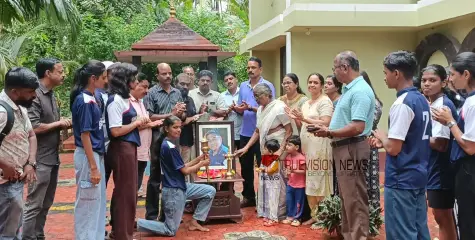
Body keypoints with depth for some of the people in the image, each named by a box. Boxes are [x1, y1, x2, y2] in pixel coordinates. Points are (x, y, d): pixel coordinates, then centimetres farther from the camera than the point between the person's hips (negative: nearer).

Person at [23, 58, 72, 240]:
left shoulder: (51, 95, 11)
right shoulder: (35, 95, -15)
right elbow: (33, 128, -22)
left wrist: (64, 124, 1)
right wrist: (58, 124, -11)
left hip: (52, 158, 9)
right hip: (40, 160, -9)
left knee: (46, 204, 16)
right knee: (34, 204, -1)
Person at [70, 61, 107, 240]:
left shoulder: (91, 98, 9)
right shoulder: (84, 101, -17)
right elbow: (84, 135, -19)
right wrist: (93, 167, -19)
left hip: (96, 154, 9)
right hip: (88, 156, -9)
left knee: (98, 200, 17)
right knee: (88, 202, 2)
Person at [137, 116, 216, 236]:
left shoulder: (167, 144, 9)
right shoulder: (170, 148, -22)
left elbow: (182, 166, 12)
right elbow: (185, 171, -15)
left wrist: (199, 158, 5)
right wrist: (202, 164, 0)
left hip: (180, 186, 10)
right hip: (174, 191, -10)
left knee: (210, 191, 7)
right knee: (170, 231, -1)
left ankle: (194, 222, 15)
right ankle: (135, 223, 5)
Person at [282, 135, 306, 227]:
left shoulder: (301, 158, -19)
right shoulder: (288, 157, 3)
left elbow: (304, 171, -17)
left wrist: (294, 171, -26)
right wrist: (287, 171, -8)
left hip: (299, 184, -7)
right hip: (290, 183, 7)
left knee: (298, 202, 6)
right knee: (289, 200, 12)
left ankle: (297, 218, 17)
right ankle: (290, 216, 25)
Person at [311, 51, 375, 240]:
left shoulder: (360, 91, -18)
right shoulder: (349, 89, 15)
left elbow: (357, 127, -27)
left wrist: (329, 133, -17)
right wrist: (326, 129, 6)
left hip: (352, 149, -11)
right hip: (343, 148, 11)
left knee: (355, 200, -4)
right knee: (346, 198, 18)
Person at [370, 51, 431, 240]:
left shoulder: (402, 103, -19)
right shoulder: (422, 100, 9)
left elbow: (393, 148, -22)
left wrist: (381, 136, -3)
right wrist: (384, 142, 13)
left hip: (401, 181, -9)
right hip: (418, 176, 9)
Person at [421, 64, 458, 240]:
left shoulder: (444, 106, -17)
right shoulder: (429, 105, 9)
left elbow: (440, 144, -21)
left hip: (441, 169, -9)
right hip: (433, 168, 9)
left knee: (443, 216, 3)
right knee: (441, 216, 18)